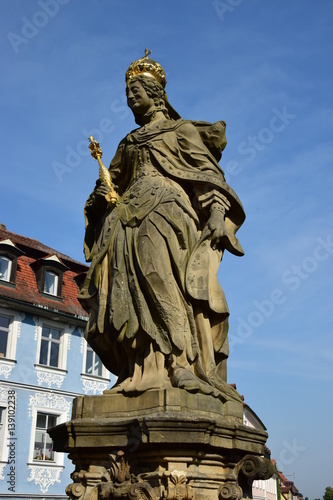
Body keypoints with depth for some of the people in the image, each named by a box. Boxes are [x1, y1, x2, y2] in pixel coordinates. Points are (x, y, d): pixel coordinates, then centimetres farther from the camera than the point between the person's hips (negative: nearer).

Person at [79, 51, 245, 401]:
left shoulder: (180, 130, 14)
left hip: (168, 211, -5)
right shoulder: (129, 143, 30)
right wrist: (101, 195, 4)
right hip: (130, 219, 5)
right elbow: (115, 181, 28)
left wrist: (218, 212, -14)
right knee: (135, 289, -11)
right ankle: (146, 372, -17)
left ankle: (184, 366, -27)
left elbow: (208, 172, 2)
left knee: (169, 281, -23)